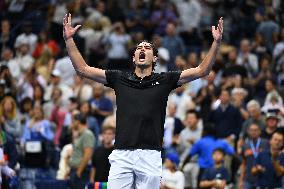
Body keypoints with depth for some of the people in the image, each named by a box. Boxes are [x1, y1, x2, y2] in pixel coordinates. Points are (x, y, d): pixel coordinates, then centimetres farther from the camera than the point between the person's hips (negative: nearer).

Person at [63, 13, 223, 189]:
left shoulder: (164, 80, 11)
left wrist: (216, 43, -1)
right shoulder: (120, 79, 14)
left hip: (150, 156, -1)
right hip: (121, 155, 1)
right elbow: (83, 68, 15)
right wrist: (69, 39, 8)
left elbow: (202, 70, 9)